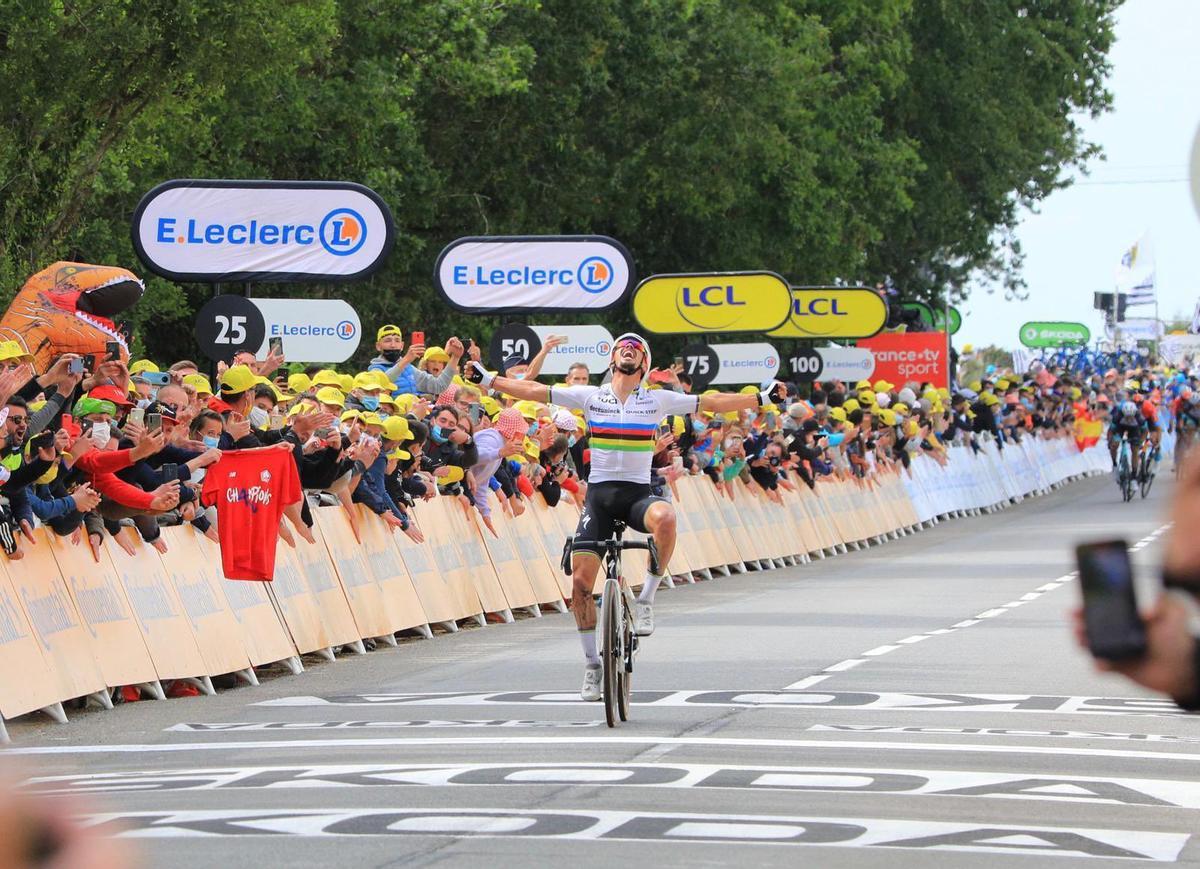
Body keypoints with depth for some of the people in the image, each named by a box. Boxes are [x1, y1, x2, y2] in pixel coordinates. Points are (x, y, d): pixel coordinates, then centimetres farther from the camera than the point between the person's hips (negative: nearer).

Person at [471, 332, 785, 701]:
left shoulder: (657, 400, 6)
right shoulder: (591, 396, 5)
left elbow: (712, 403, 6)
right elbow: (534, 391, 3)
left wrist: (762, 398, 2)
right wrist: (489, 380, -3)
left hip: (637, 494, -1)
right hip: (599, 493, 1)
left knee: (665, 517, -37)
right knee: (581, 580, -7)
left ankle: (646, 600, -19)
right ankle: (593, 663, 10)